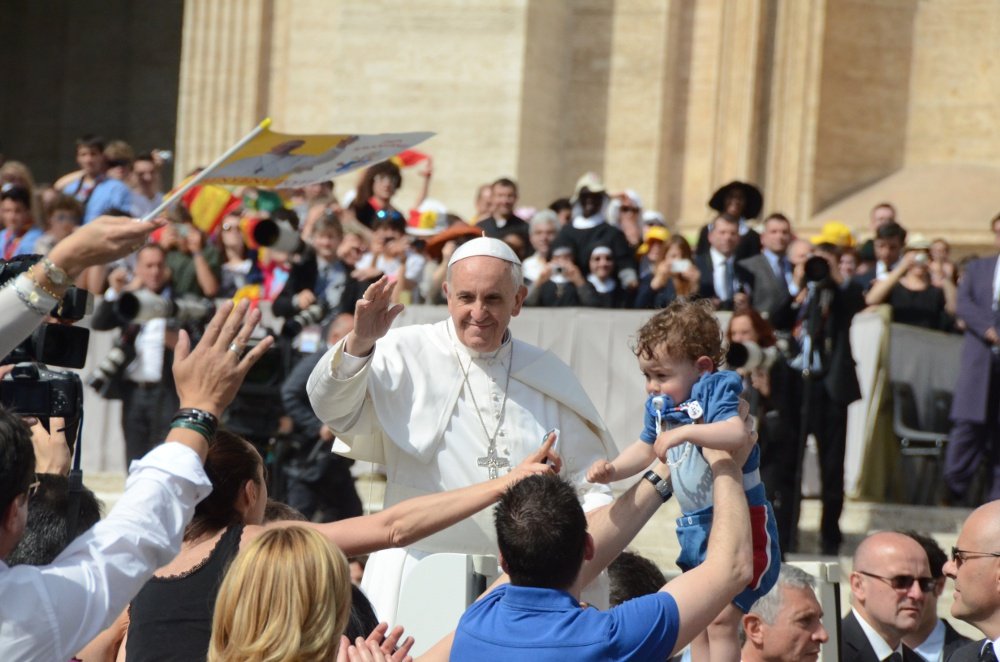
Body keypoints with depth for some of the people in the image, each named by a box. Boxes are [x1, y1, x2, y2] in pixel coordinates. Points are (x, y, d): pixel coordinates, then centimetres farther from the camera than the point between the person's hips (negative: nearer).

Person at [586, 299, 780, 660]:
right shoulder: (659, 406, 7)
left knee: (722, 617, -13)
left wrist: (684, 432, -40)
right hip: (695, 525, 9)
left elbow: (737, 433, -36)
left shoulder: (715, 392, -16)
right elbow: (646, 449, 24)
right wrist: (612, 469, 6)